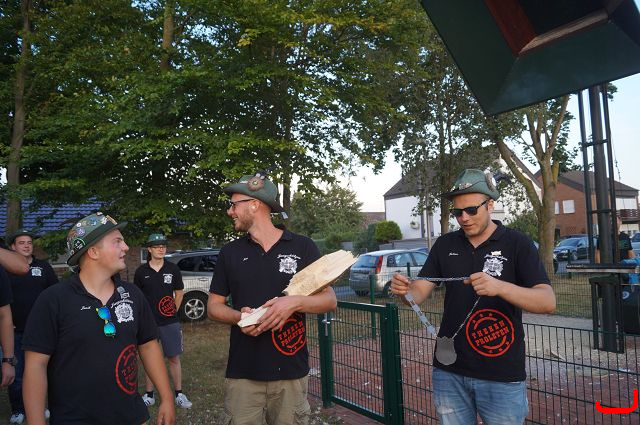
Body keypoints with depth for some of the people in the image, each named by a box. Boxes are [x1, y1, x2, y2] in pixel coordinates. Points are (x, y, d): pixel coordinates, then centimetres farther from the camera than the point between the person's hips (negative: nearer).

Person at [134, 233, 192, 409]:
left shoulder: (173, 269, 2)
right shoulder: (141, 271, 1)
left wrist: (174, 310, 5)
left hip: (170, 322, 0)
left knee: (174, 358, 4)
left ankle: (179, 394, 14)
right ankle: (149, 395, 23)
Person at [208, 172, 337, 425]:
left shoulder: (302, 247, -2)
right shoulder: (230, 252, 6)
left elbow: (329, 300, 0)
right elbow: (214, 306, 10)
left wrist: (294, 303, -19)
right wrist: (239, 317, -12)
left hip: (291, 370, -1)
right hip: (242, 372, 2)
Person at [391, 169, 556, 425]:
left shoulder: (517, 244, -7)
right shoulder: (445, 245, 4)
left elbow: (548, 302, -15)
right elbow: (419, 293, 1)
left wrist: (499, 287, -33)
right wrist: (404, 290, -22)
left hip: (501, 376, -3)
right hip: (449, 373, 3)